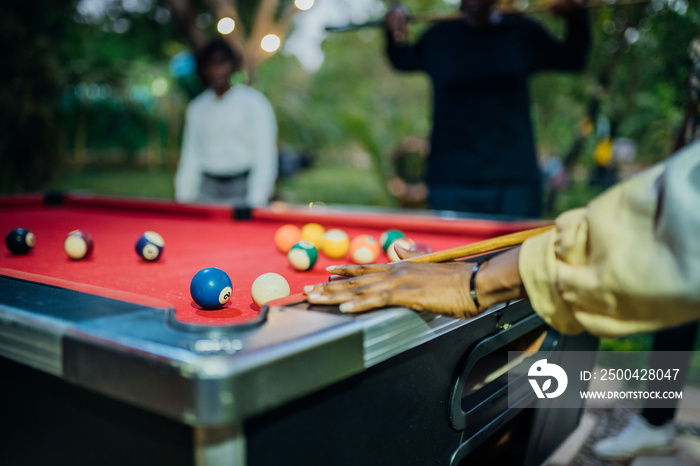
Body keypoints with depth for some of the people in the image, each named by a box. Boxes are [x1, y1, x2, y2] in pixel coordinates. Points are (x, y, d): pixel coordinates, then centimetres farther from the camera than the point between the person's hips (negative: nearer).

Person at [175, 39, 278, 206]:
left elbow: (265, 157, -7)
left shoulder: (255, 103, -4)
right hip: (207, 191, 4)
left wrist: (256, 201, -13)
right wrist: (184, 197, 7)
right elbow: (190, 156, 13)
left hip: (243, 191, -4)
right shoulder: (196, 108, 11)